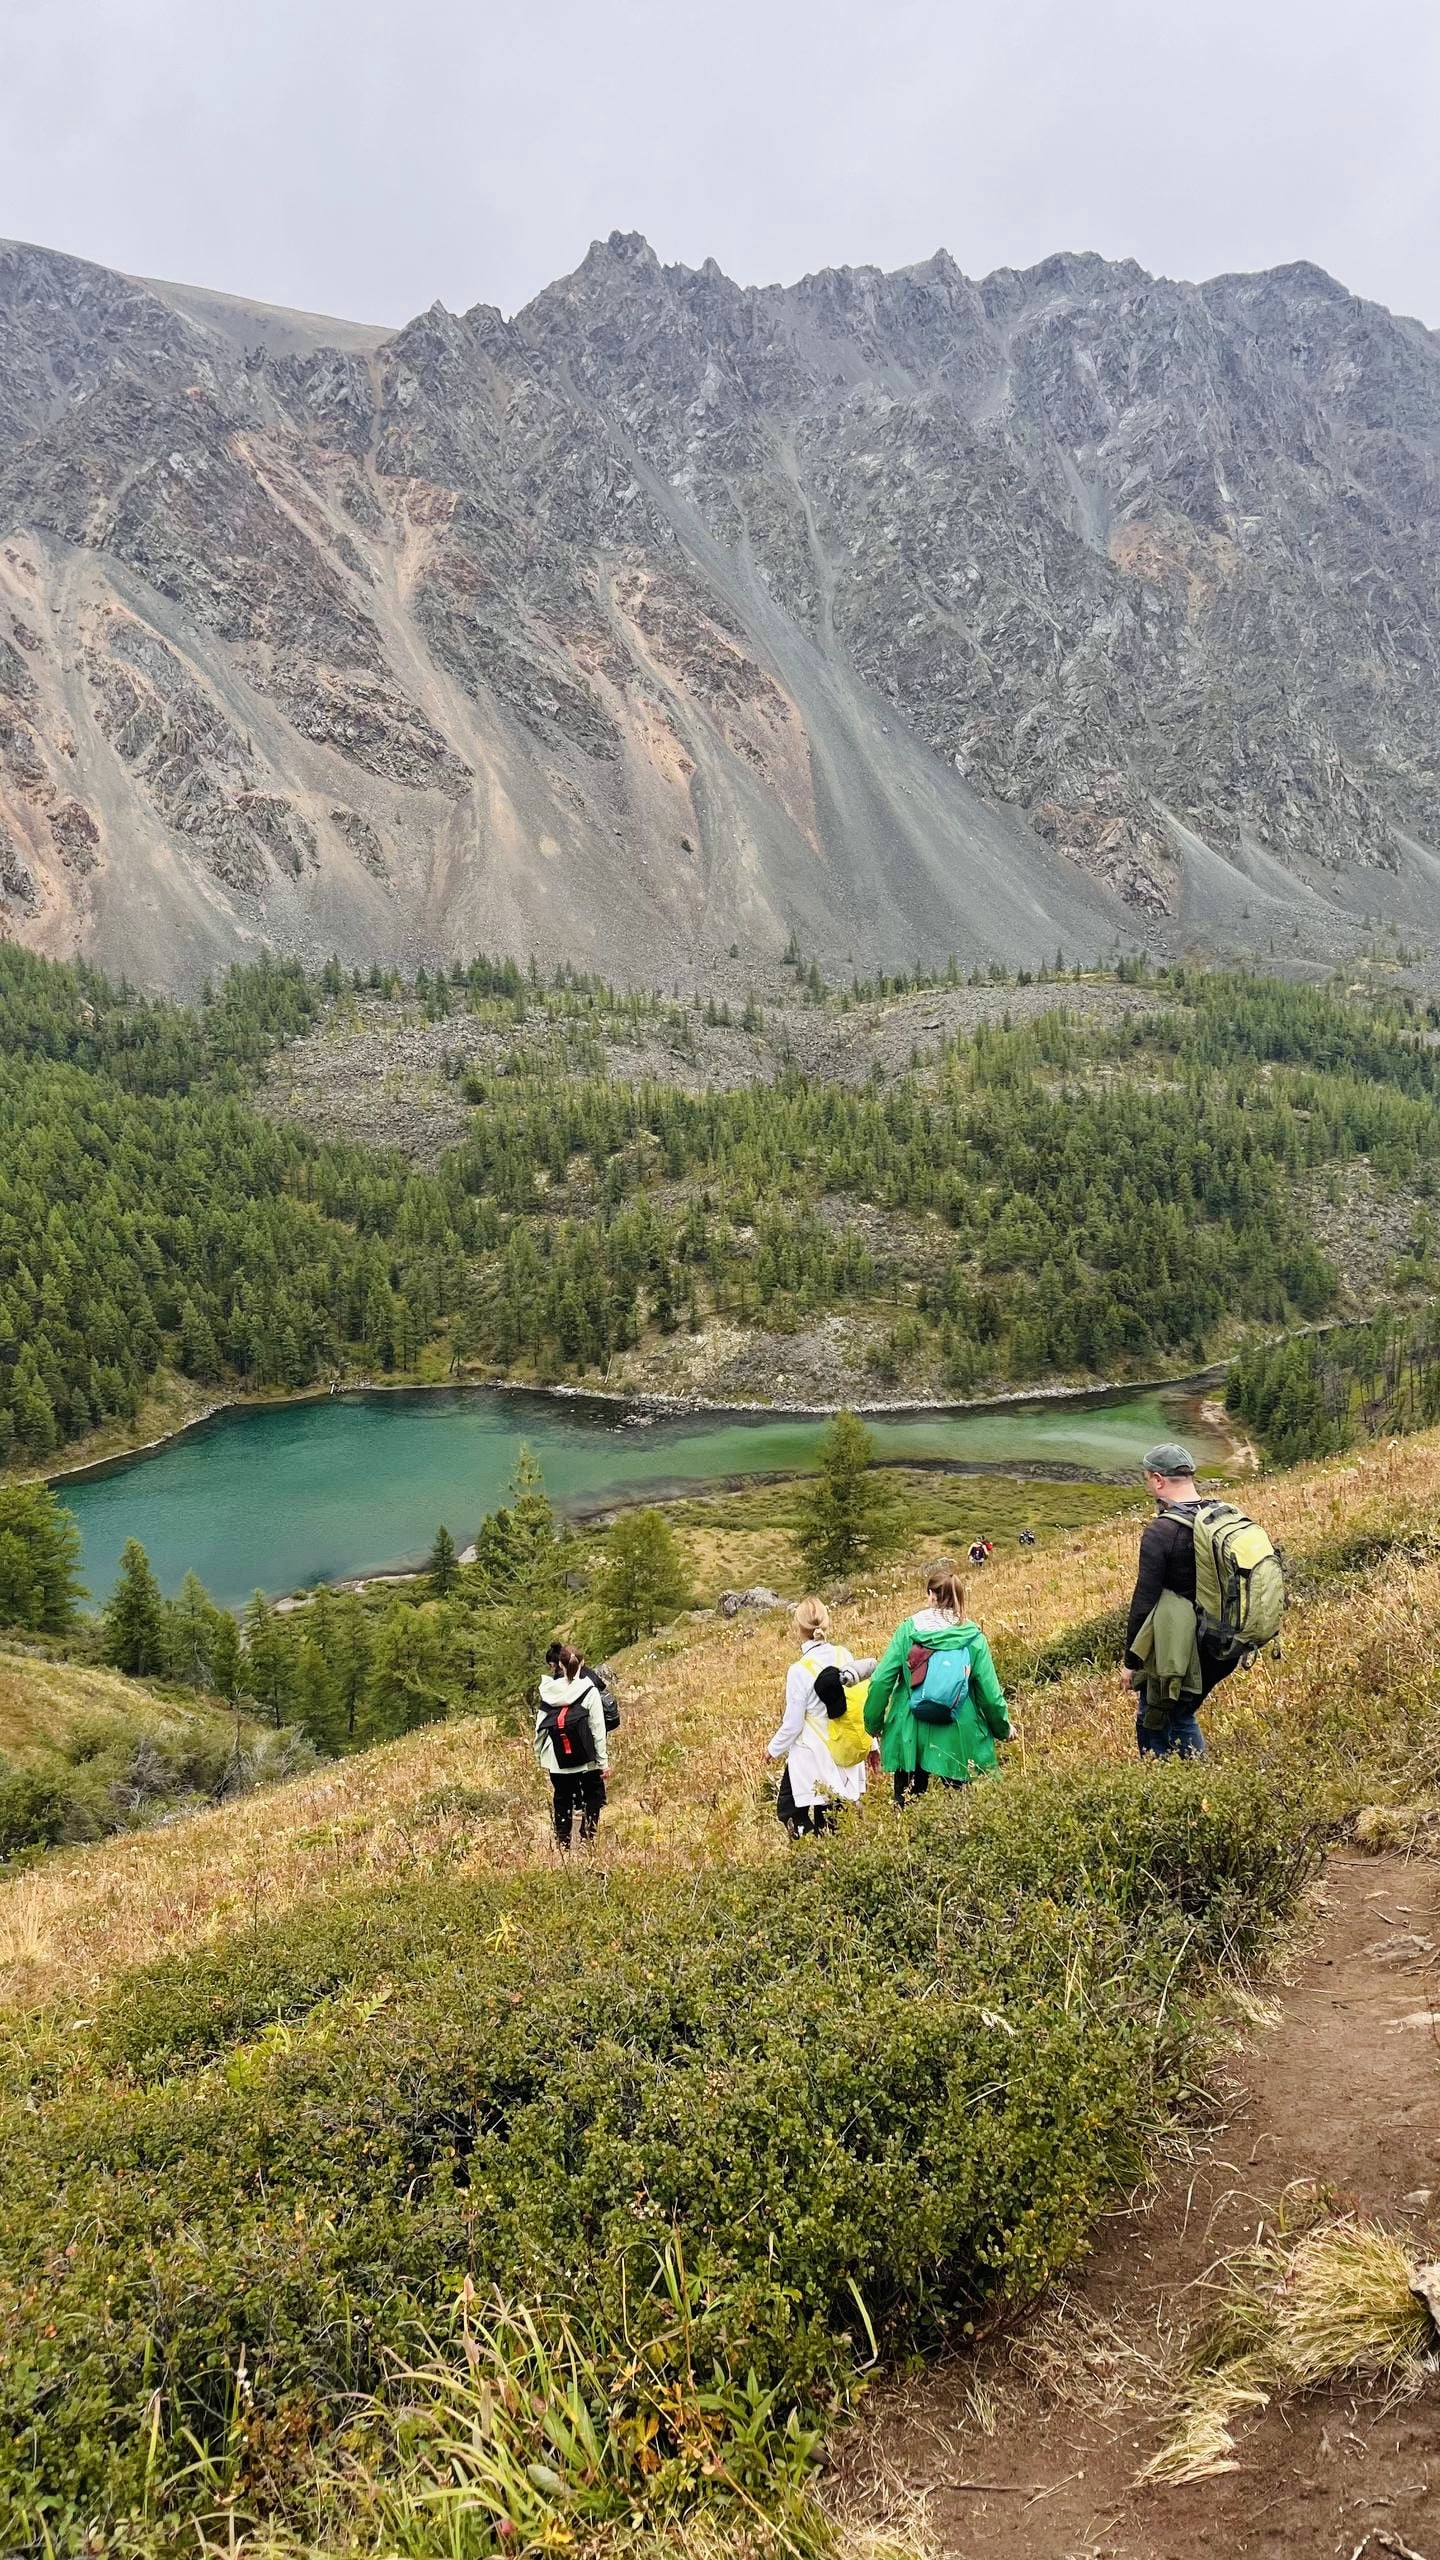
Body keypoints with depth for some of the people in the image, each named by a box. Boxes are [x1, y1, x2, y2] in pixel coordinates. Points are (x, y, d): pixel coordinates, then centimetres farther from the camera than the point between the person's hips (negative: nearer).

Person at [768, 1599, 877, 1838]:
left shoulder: (799, 1671, -17)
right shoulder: (845, 1657, -2)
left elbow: (793, 1724, -11)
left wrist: (774, 1749, 7)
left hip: (812, 1758, -6)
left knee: (788, 1810, 7)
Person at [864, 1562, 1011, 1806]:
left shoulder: (908, 1630, -5)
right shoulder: (973, 1639, -4)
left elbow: (881, 1681, -6)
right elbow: (990, 1693, -2)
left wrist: (874, 1724, 8)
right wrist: (1003, 1729, 16)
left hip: (910, 1737, 0)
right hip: (957, 1740, 0)